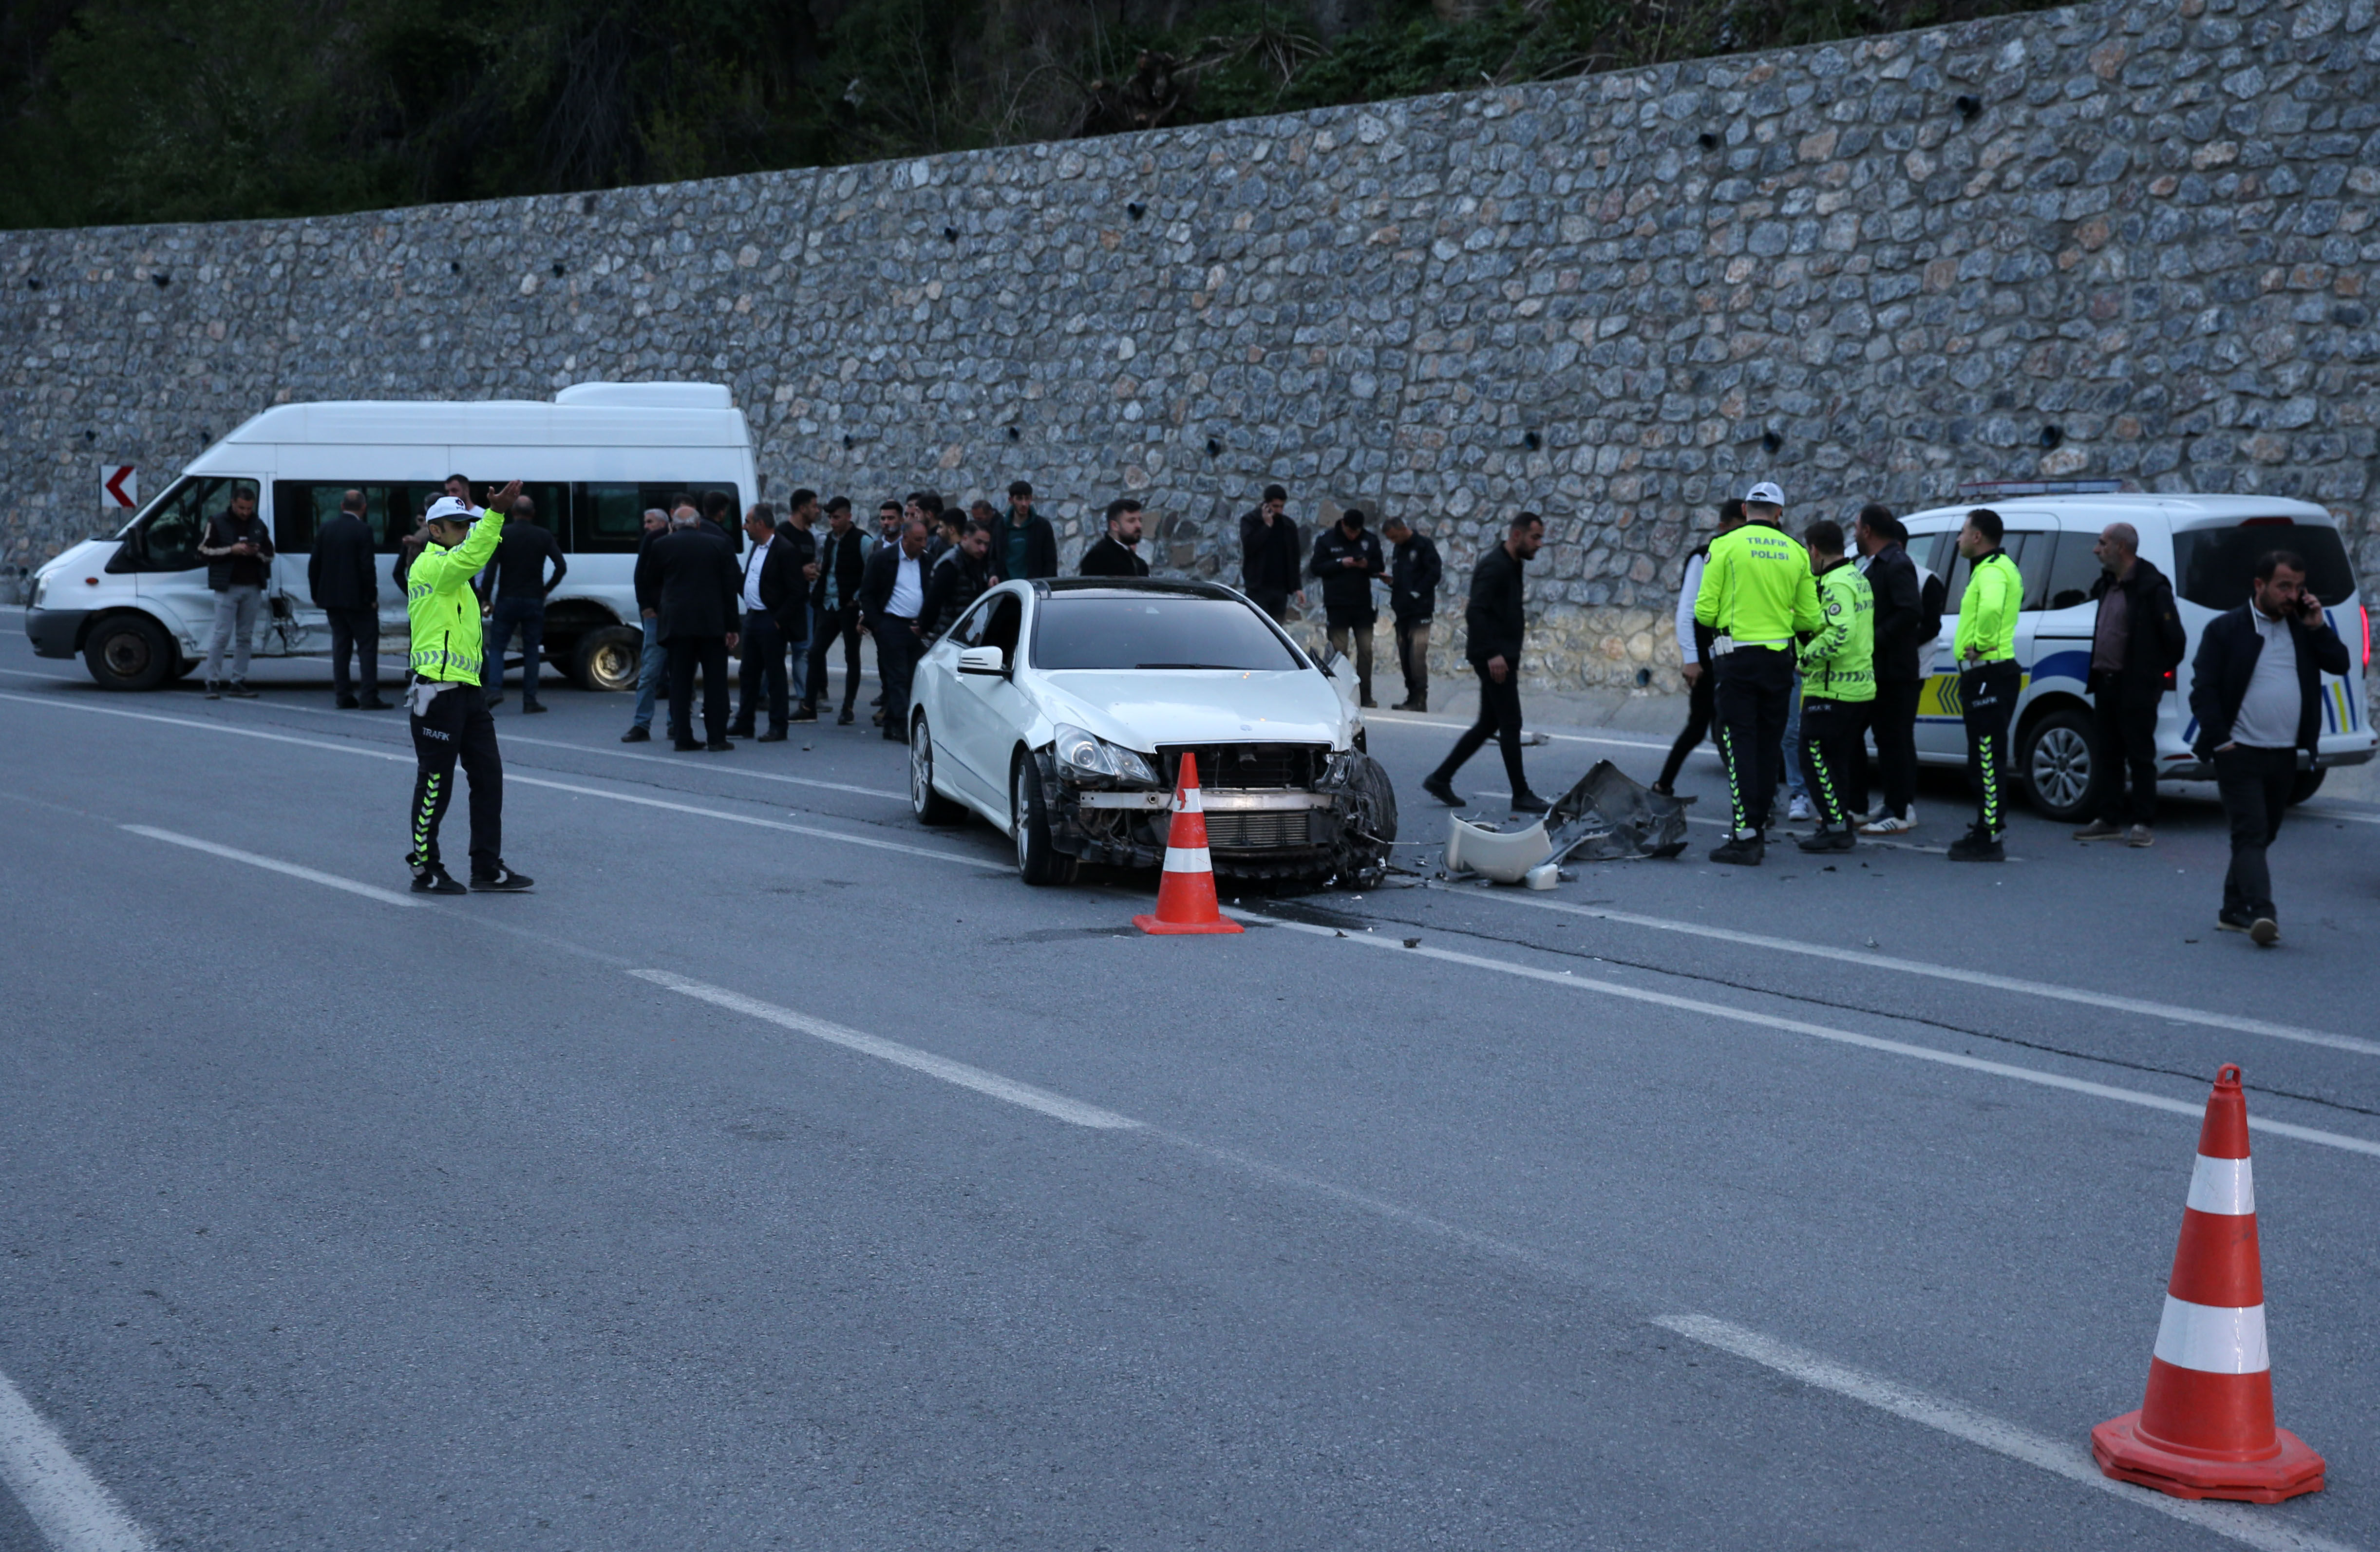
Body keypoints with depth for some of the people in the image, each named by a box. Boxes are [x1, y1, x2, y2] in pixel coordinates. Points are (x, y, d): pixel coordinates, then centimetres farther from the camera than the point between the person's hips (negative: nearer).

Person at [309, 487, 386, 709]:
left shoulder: (324, 530, 6)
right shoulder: (363, 530, -11)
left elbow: (314, 565, 7)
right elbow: (367, 566, -15)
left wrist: (316, 595, 14)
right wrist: (372, 597, -7)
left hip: (331, 598, 5)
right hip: (357, 598, -5)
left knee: (340, 645, 10)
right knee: (367, 646, -2)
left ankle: (343, 696, 8)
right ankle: (370, 697, -8)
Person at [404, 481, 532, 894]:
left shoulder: (454, 574, 25)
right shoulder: (429, 566, -11)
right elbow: (470, 557, -27)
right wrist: (496, 513, -34)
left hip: (468, 689, 10)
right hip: (438, 691, -10)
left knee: (488, 775, 8)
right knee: (435, 783, -2)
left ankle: (488, 870, 12)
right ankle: (425, 870, 9)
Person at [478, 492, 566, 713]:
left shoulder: (502, 534, -3)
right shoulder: (544, 536, 1)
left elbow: (491, 568, -9)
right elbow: (562, 566, -5)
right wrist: (547, 589, 7)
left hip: (507, 600, -1)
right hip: (534, 601, 1)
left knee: (497, 646, 7)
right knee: (532, 650, 7)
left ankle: (495, 689, -12)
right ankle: (530, 700, 3)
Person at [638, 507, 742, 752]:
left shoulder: (662, 545, 2)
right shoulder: (719, 545, 4)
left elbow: (648, 584, 11)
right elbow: (730, 589, 2)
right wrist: (731, 627, 4)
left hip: (677, 621, 0)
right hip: (713, 622, 0)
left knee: (680, 683, 6)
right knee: (716, 681, 5)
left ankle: (683, 738, 3)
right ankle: (717, 738, 3)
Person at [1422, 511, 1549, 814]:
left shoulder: (1512, 567, 16)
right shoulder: (1494, 567, -15)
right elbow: (1475, 612, -24)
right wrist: (1492, 654, -29)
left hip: (1502, 657, 10)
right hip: (1494, 658, -10)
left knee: (1488, 724, 12)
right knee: (1510, 724, -5)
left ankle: (1440, 778, 16)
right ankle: (1521, 795, 1)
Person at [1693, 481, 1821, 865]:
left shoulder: (1725, 546, -5)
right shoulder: (1796, 553, 5)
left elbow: (1705, 611, -8)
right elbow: (1809, 620, 5)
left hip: (1738, 657, -4)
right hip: (1780, 659, 4)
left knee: (1739, 746, -3)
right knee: (1768, 746, 13)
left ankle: (1745, 835, -10)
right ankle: (1759, 826, 19)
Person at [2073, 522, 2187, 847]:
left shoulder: (2151, 588, -14)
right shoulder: (2107, 585, 12)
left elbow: (2175, 638, -13)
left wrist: (2156, 673, -4)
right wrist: (2097, 674, 15)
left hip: (2136, 688, -8)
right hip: (2107, 683, 9)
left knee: (2140, 756, -2)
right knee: (2110, 755, 13)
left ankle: (2143, 824, 3)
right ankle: (2109, 820, 20)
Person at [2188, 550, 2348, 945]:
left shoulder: (2303, 629, 12)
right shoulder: (2226, 629, -3)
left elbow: (2340, 664, 4)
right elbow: (2203, 689, -6)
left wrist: (2318, 626, -5)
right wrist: (2220, 740, -12)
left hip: (2285, 756, 5)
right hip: (2241, 754, -5)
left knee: (2260, 837, 12)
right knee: (2251, 835, -13)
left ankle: (2234, 911, 21)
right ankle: (2262, 914, -23)